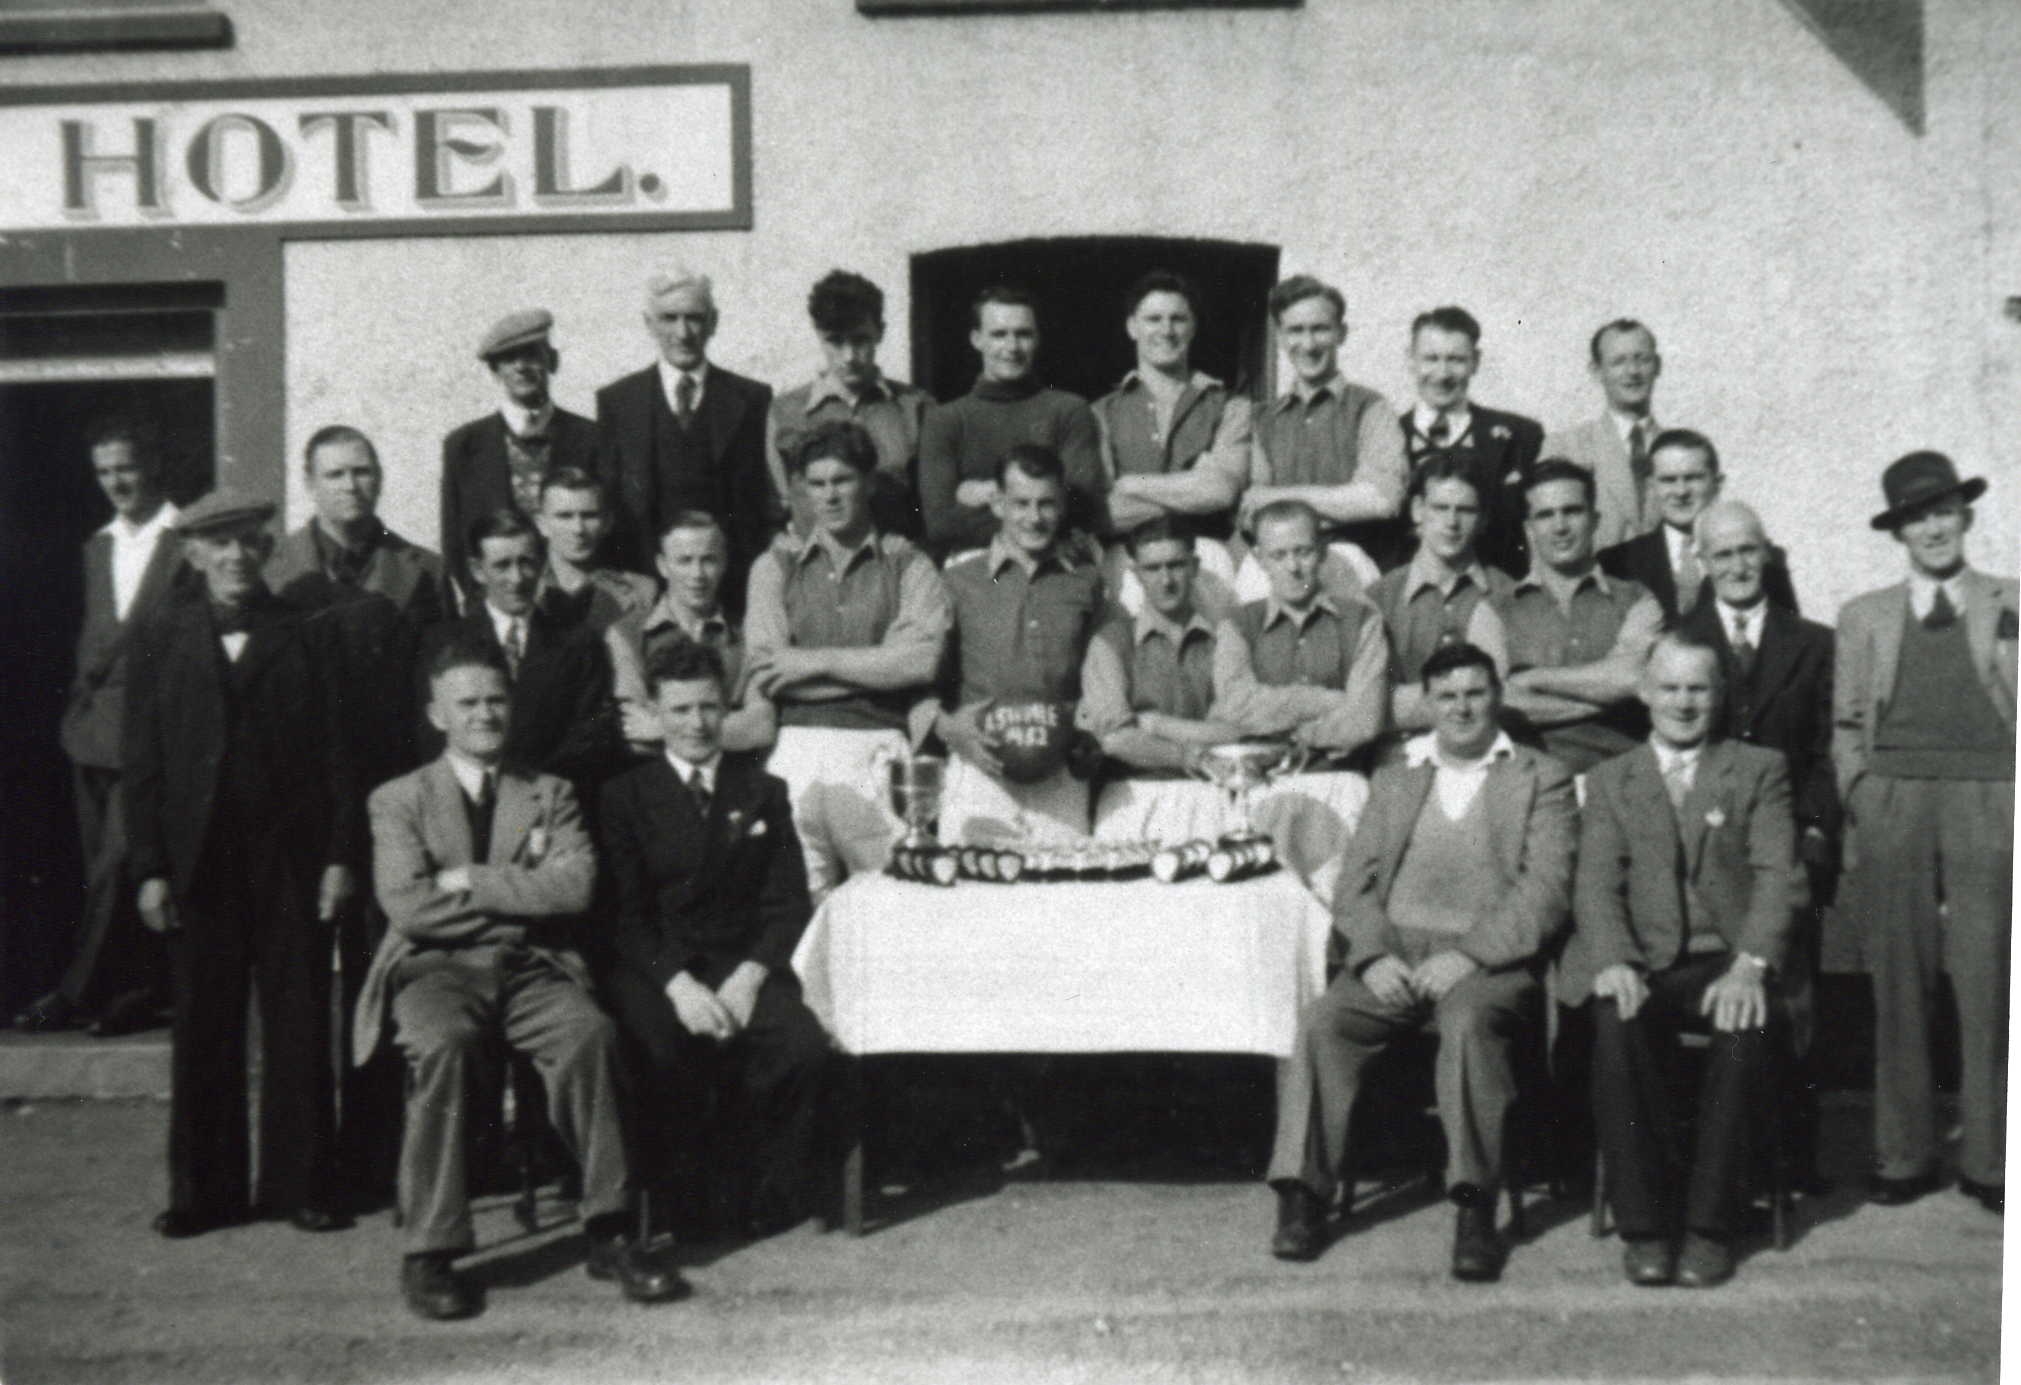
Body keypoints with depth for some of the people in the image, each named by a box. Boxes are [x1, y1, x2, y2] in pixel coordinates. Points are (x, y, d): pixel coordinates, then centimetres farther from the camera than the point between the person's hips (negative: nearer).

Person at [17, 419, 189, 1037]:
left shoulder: (186, 542, -5)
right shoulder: (98, 547, 18)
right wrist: (84, 691, 11)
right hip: (95, 728, 7)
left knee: (117, 866, -9)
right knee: (108, 869, 7)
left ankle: (77, 992, -1)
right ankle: (140, 992, 14)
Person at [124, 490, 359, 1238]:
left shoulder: (305, 636, 4)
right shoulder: (160, 641, 7)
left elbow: (336, 751, 2)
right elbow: (142, 763, 5)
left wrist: (341, 855, -5)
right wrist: (149, 867, -2)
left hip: (293, 857, -1)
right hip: (201, 860, 1)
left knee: (299, 1026, 4)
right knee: (203, 1029, 6)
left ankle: (300, 1182, 14)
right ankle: (204, 1188, 16)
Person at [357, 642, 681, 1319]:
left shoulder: (550, 794, 16)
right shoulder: (397, 800, 11)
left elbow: (575, 885, -3)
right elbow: (407, 904, -6)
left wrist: (469, 881, -6)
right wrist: (520, 888, -3)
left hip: (532, 968, 2)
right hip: (438, 969, -1)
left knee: (589, 1032, -30)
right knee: (442, 1044, -35)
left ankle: (608, 1232, -22)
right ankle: (429, 1253, -27)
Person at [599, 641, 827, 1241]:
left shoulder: (764, 792, 15)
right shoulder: (626, 794, 9)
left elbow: (789, 901, 7)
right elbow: (626, 913, 0)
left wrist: (748, 977, -12)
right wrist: (678, 983, -17)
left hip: (744, 964, 2)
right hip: (654, 967, -2)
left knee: (804, 1045, -28)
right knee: (671, 1052, -34)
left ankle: (764, 1195, -6)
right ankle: (671, 1197, -8)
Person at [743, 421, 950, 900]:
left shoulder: (909, 566, 10)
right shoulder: (775, 565, 14)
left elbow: (922, 659, -7)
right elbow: (764, 676, 2)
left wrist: (817, 662, -5)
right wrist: (875, 667, -2)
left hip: (878, 756, -1)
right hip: (796, 751, 1)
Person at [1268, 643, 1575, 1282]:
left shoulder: (1542, 779, 12)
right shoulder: (1394, 782, 23)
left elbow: (1546, 893, -1)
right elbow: (1354, 887, 14)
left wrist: (1466, 956, -14)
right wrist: (1374, 955, -7)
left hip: (1491, 963, -3)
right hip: (1392, 958, 3)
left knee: (1470, 1021, -36)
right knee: (1321, 1022, -25)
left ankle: (1476, 1209, -33)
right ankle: (1302, 1195, -21)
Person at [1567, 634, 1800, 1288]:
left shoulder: (1760, 771, 15)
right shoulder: (1609, 781, 18)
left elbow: (1775, 875, 1)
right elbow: (1596, 883, 4)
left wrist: (1749, 965, -17)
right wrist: (1612, 962, -17)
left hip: (1727, 961, 0)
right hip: (1642, 965, 1)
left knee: (1743, 1028, -33)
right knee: (1617, 1025, -32)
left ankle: (1709, 1224, -21)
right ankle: (1643, 1222, -22)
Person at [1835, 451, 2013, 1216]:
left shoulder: (2010, 607, 11)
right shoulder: (1864, 617, 16)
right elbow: (1845, 726, 15)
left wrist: (2009, 801, -2)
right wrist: (1859, 799, 4)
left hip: (1989, 807, -1)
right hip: (1893, 803, 1)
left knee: (1987, 988, -2)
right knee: (1899, 989, 3)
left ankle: (1989, 1160, 7)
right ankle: (1903, 1154, 10)